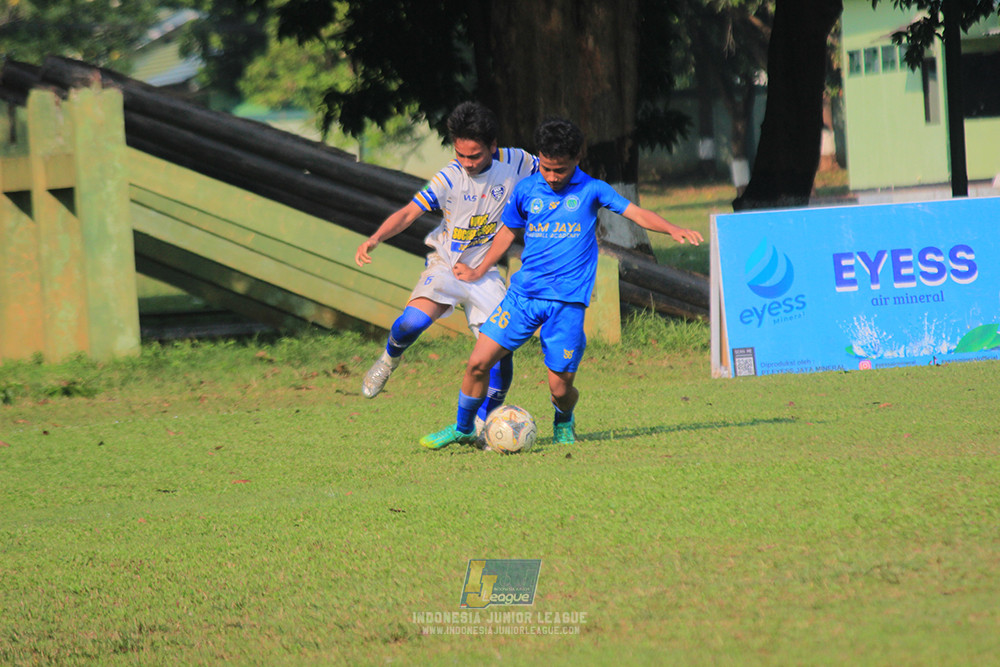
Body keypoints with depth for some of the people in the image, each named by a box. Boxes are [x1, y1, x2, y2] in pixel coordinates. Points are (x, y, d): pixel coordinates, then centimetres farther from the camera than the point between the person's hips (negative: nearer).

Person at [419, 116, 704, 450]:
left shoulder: (591, 190, -1)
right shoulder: (526, 190, 7)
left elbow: (635, 213, -8)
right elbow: (509, 231, 22)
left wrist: (672, 229, -24)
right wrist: (480, 270, 24)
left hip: (568, 301, -2)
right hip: (523, 293, 2)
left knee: (561, 388, -3)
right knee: (478, 362, -7)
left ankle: (563, 422, 33)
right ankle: (462, 429, 15)